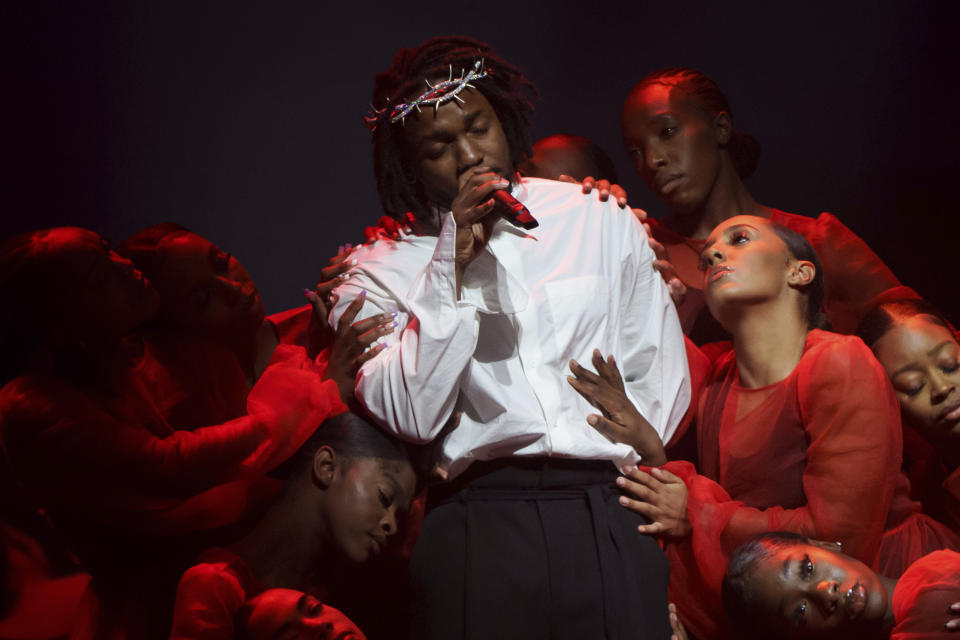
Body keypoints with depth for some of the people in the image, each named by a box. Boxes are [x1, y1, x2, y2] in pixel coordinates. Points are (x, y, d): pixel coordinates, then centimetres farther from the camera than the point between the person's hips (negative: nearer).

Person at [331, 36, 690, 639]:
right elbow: (410, 416, -8)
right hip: (480, 520, -1)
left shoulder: (599, 219, 12)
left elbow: (662, 374, 16)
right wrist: (452, 267, -9)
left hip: (610, 519, 2)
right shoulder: (383, 268, 6)